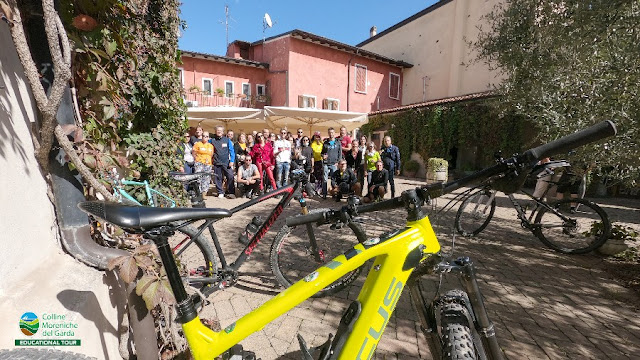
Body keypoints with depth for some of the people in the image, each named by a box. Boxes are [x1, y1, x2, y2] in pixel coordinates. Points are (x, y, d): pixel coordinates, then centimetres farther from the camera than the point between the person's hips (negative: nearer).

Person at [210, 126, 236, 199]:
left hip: (226, 162, -1)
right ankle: (220, 192, 18)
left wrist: (231, 161, -5)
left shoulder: (227, 140, 5)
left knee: (230, 177, -9)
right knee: (218, 178, 6)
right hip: (216, 163, 2)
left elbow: (231, 151, 3)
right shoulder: (212, 140, 7)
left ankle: (231, 193, -1)